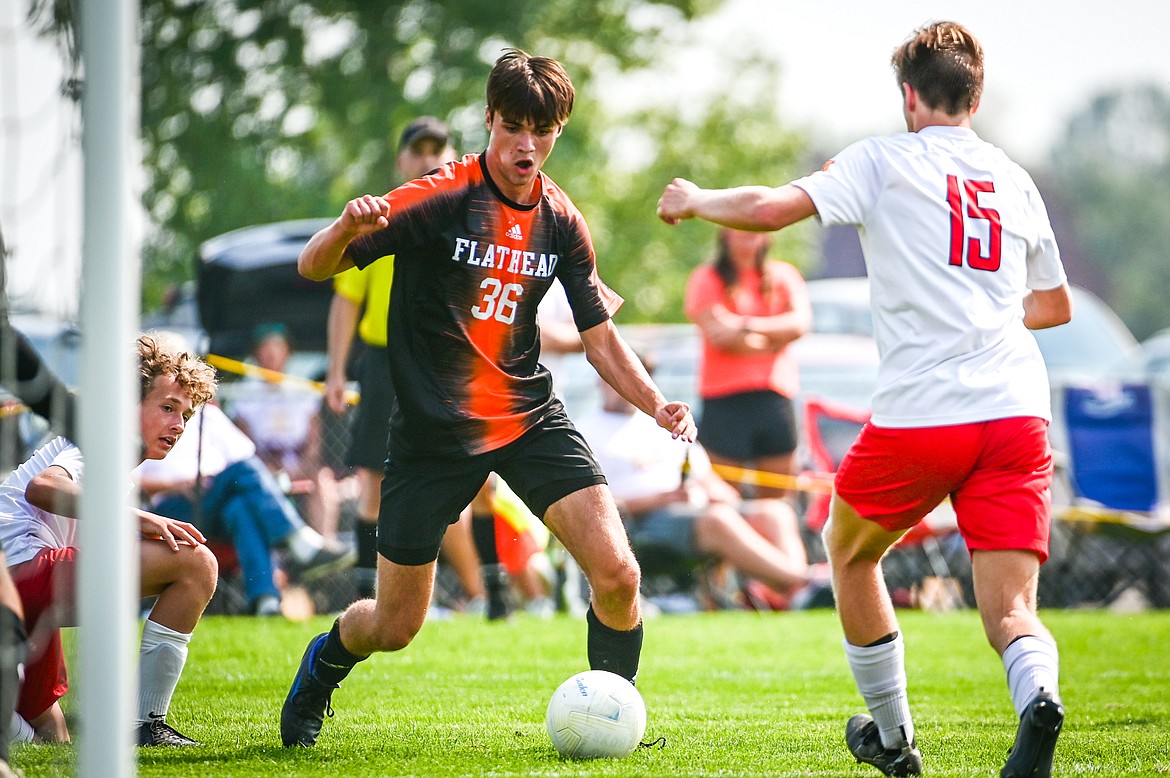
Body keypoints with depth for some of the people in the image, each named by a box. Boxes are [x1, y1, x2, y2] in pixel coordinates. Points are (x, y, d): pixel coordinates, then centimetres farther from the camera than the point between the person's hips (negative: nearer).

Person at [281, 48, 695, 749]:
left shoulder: (561, 222, 2)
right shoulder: (439, 198, -13)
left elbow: (600, 336, 8)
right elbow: (314, 268, -12)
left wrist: (656, 404, -9)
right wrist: (345, 230, -36)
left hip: (531, 419, 3)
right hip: (433, 428, -3)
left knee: (617, 573, -17)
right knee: (394, 626, 4)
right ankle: (324, 665, 39)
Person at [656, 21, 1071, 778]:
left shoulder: (885, 160, 4)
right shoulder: (1016, 181, 18)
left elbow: (770, 208, -5)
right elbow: (1056, 305, 31)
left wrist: (695, 201, 14)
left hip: (918, 417, -3)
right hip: (1018, 412, 3)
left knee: (851, 552, 25)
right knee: (1010, 611, -2)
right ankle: (1038, 697, -36)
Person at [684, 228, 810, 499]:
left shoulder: (783, 275, 14)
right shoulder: (707, 278, 6)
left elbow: (801, 322, -3)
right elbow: (716, 334, -8)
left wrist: (748, 325, -14)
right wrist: (772, 341, -1)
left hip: (775, 395, 3)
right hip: (725, 399, -3)